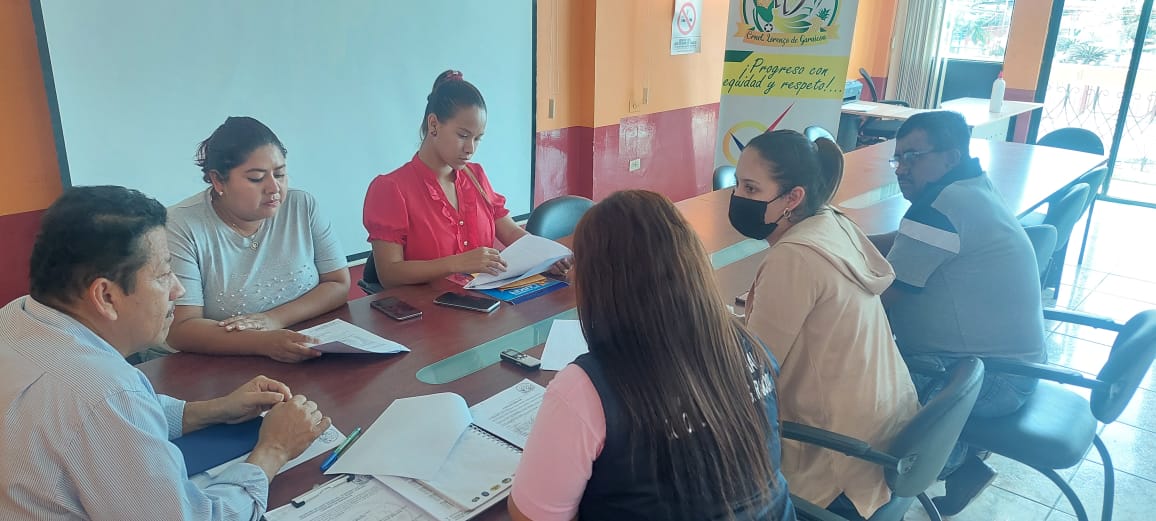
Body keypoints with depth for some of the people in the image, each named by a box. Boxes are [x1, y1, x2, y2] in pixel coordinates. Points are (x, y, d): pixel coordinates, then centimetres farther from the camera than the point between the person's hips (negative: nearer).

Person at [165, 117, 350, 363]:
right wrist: (264, 343, -28)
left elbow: (340, 284, 3)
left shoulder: (303, 206, 1)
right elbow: (180, 329, -14)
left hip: (313, 360, 3)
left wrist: (275, 318, -12)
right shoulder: (184, 226, -9)